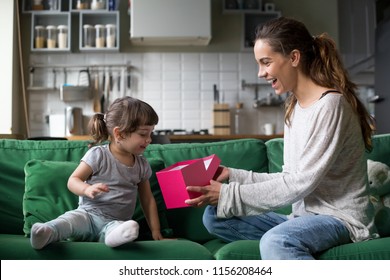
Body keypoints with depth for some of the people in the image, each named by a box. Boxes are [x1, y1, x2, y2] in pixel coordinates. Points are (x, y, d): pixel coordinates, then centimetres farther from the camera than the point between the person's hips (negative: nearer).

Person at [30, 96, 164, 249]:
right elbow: (73, 180, -2)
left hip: (117, 221, 2)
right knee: (71, 219, -35)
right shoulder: (98, 154, -3)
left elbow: (148, 200, 17)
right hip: (89, 213, -2)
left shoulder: (142, 165, 11)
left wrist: (155, 230, 11)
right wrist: (87, 189, -25)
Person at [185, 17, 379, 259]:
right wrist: (234, 176, 3)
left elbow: (300, 183, -20)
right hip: (305, 216, 9)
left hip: (341, 218, -9)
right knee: (214, 217, -1)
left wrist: (228, 194, -18)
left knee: (276, 242, -38)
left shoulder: (331, 104, -16)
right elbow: (290, 178, 11)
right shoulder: (294, 107, 11)